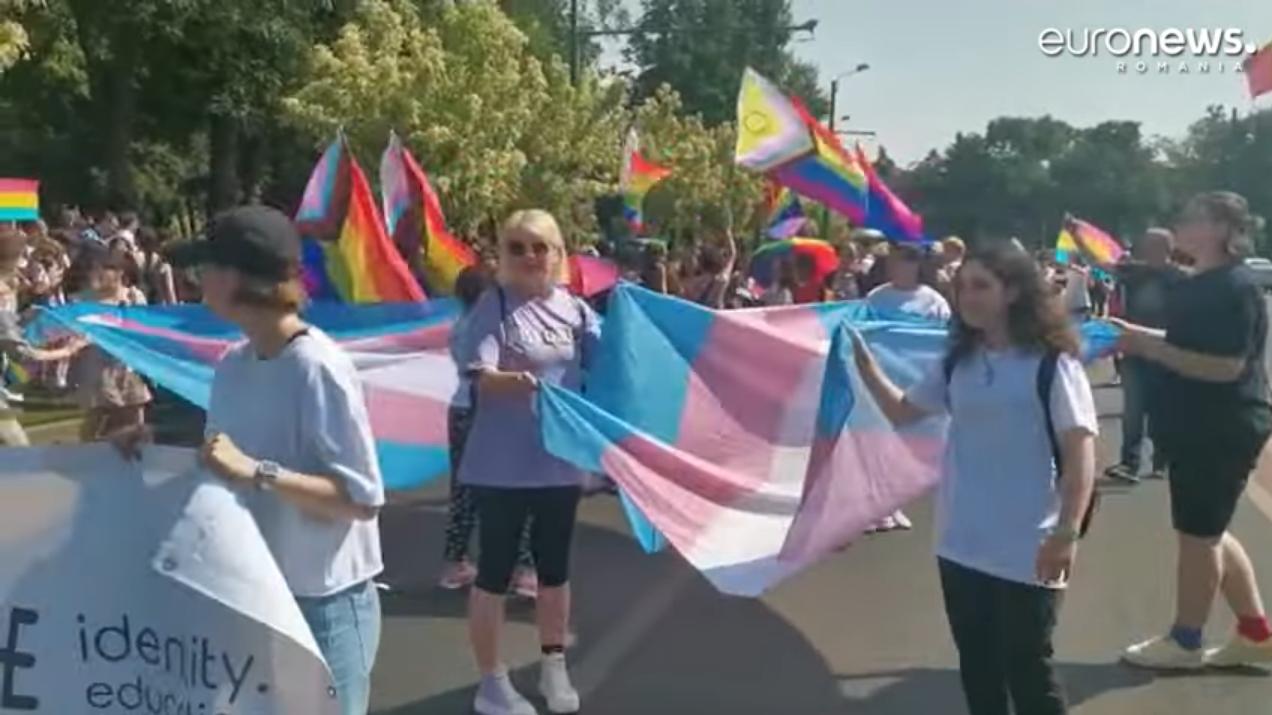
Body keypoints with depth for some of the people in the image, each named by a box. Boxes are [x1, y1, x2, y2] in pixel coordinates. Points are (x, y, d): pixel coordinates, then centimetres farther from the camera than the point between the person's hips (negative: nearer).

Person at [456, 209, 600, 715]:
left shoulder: (574, 308, 3)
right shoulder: (495, 305, -9)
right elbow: (481, 377, -22)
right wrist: (512, 381, -41)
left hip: (560, 460, 5)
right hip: (503, 466, -5)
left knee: (555, 566, 18)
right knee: (495, 571, 5)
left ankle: (554, 667, 36)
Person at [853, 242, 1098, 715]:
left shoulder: (1051, 363, -10)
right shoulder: (958, 361, 7)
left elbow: (1080, 453, -12)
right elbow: (901, 412, 16)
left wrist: (1067, 533, -20)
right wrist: (864, 361, 5)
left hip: (1027, 550, -5)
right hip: (960, 544, 6)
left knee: (1026, 667, 5)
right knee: (977, 664, 17)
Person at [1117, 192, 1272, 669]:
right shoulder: (1201, 285, 11)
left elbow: (1225, 366, -26)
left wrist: (1150, 347, -24)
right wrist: (1139, 335, 6)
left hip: (1223, 429, -10)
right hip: (1197, 427, 10)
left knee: (1198, 534, 2)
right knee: (1207, 532, 16)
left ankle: (1185, 643, 16)